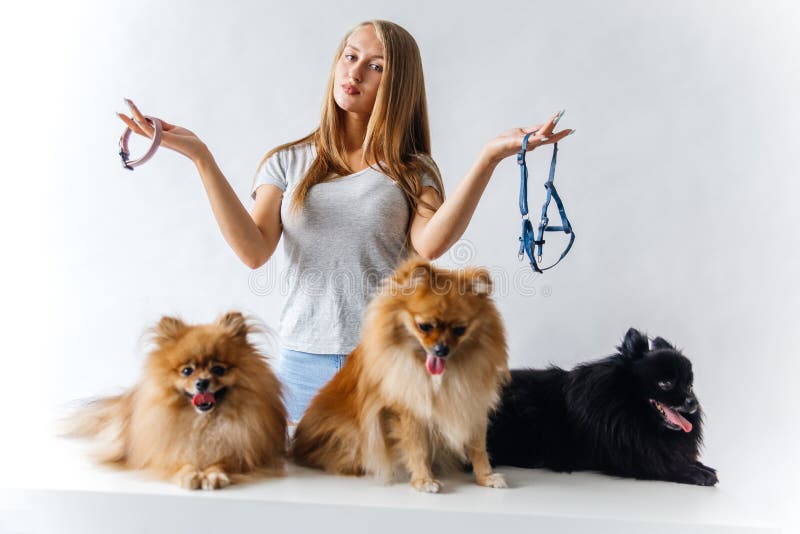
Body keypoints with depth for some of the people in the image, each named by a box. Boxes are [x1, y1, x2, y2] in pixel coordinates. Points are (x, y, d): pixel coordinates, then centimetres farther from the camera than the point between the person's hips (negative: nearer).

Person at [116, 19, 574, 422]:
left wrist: (490, 157, -21)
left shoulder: (413, 170, 5)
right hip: (305, 360, 1)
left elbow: (429, 244, -15)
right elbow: (255, 251, -7)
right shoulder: (287, 162, 8)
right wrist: (201, 157, -12)